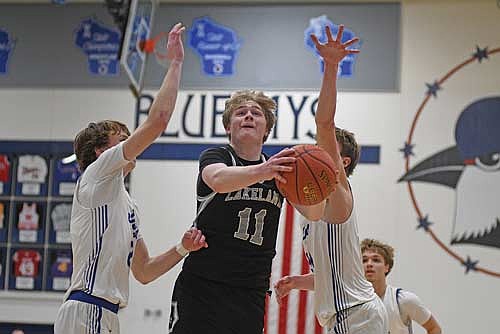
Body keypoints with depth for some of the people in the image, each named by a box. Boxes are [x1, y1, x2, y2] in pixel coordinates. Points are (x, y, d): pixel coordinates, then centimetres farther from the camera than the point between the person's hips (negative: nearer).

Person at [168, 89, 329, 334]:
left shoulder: (279, 168, 11)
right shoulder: (215, 156, 0)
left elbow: (313, 212, -4)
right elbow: (218, 179, -26)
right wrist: (261, 172, -46)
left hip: (252, 293, 4)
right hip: (201, 286, -4)